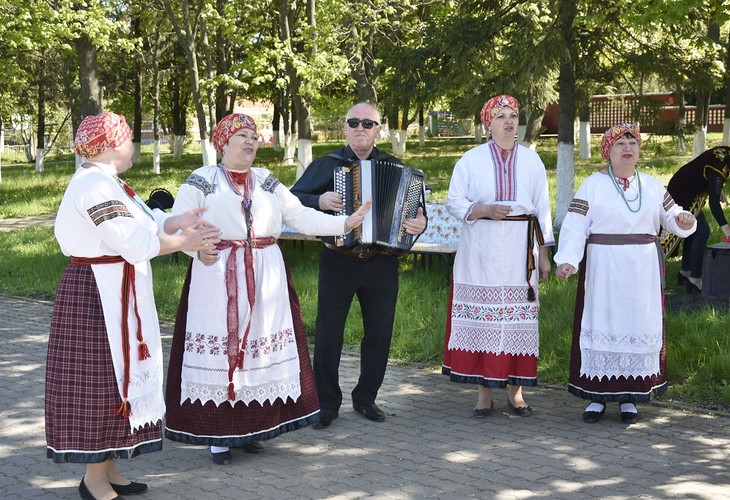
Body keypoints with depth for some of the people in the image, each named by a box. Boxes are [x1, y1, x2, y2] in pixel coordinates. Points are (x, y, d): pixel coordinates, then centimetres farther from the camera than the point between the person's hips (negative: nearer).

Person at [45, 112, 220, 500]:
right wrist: (184, 242, -11)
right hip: (98, 293, -11)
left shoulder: (107, 183, 16)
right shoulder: (95, 186, -19)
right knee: (101, 380, -4)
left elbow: (145, 220, 9)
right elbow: (136, 242, -22)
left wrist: (177, 223, -7)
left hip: (115, 293, 11)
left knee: (116, 376, 14)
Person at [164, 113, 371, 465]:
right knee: (218, 348, -3)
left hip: (265, 276, 4)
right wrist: (196, 246, -23)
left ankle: (251, 427, 14)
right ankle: (217, 434, 5)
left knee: (260, 346, 4)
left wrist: (345, 223, -2)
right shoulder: (202, 180, 3)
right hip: (218, 275, -4)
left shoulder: (267, 181, 14)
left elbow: (301, 217, 7)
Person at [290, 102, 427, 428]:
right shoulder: (327, 165, 2)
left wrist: (420, 224, -14)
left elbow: (415, 207, 8)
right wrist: (319, 201, -20)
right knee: (328, 334, 0)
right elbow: (292, 199, -1)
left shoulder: (395, 167, 7)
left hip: (381, 264, 2)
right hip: (338, 263, -2)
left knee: (379, 334, 8)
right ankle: (327, 403, 12)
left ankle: (365, 398, 24)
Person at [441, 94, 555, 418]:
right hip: (481, 254, -1)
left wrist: (544, 253, 6)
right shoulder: (471, 160, 4)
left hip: (519, 254, 1)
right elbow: (454, 202, 2)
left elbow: (542, 209, 10)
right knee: (482, 319, -2)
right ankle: (484, 393, 6)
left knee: (518, 319, 1)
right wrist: (485, 211, -15)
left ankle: (515, 390, 10)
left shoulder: (531, 160, 10)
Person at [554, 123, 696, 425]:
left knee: (640, 326, 4)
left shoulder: (652, 185, 11)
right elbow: (575, 226, -7)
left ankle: (629, 396, 12)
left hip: (643, 273, 3)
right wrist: (567, 260, -21)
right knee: (601, 325, 0)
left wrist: (683, 220, -10)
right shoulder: (593, 185, 0)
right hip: (603, 270, -3)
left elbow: (670, 215, 14)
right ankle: (597, 395, 8)